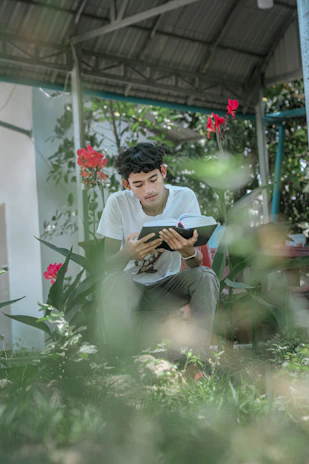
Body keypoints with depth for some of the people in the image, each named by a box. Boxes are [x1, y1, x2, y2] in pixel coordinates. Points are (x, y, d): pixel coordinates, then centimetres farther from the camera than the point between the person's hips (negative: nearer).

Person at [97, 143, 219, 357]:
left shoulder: (185, 197, -13)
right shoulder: (118, 203, -15)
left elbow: (198, 263, -16)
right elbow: (109, 266, -15)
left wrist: (189, 251, -42)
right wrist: (127, 254, -40)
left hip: (168, 285, 1)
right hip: (133, 285, -1)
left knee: (206, 277, -27)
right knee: (113, 282, -34)